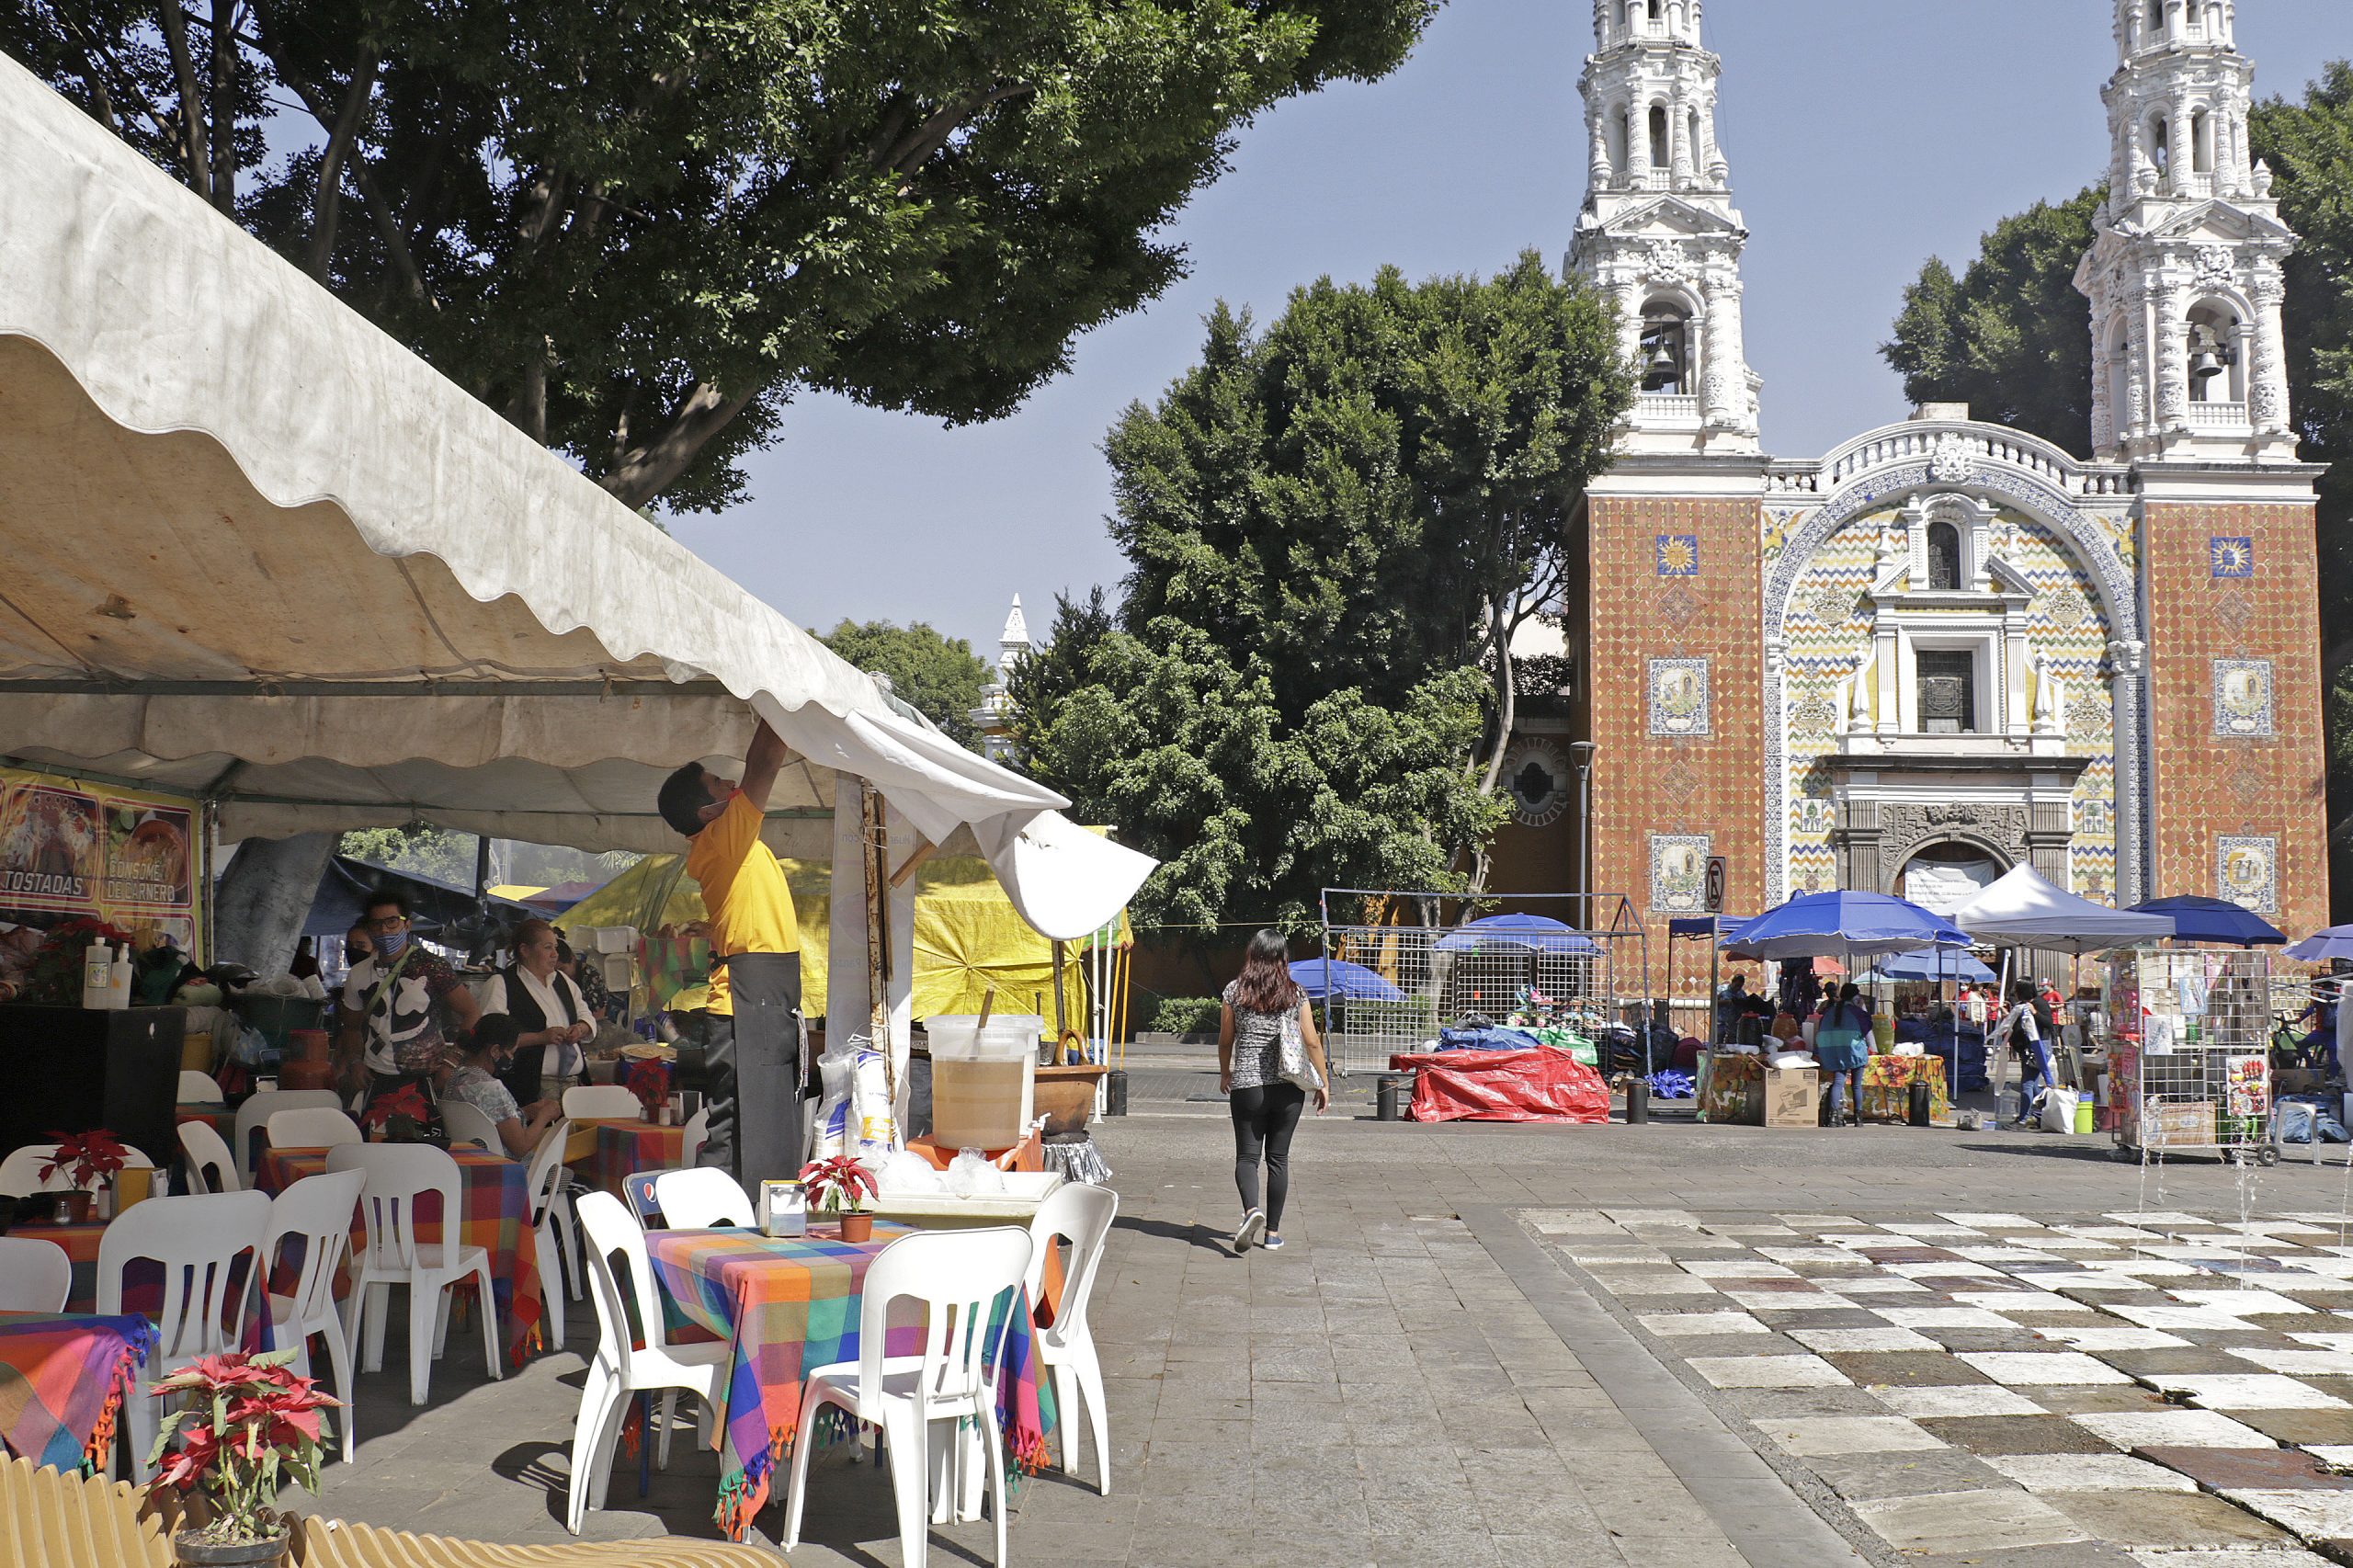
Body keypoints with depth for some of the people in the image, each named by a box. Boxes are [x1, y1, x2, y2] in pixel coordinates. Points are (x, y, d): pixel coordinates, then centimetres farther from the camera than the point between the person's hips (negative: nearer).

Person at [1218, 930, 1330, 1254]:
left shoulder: (1235, 990, -1)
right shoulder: (1296, 993, 1)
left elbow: (1225, 1041, 5)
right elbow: (1312, 1042, -1)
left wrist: (1225, 1073, 22)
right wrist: (1324, 1082, 9)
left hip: (1247, 1085, -1)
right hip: (1288, 1087, 1)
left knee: (1247, 1155, 4)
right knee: (1278, 1157, 11)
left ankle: (1251, 1209, -24)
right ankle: (1272, 1231, 13)